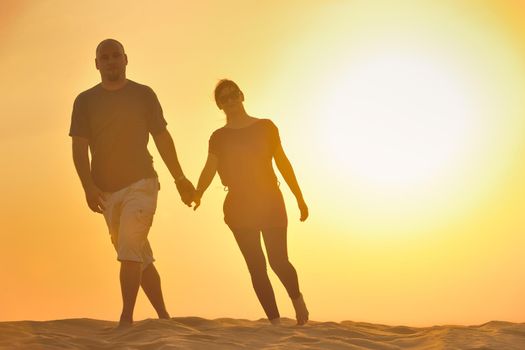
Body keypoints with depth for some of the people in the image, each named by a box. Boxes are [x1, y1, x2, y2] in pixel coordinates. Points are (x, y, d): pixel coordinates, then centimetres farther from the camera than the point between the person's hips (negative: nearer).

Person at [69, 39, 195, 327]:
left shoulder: (143, 95, 4)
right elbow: (79, 147, -1)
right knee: (140, 257, 10)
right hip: (106, 191, 3)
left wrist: (180, 179, 10)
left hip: (141, 184, -3)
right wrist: (88, 186, -15)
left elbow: (162, 138, 9)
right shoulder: (85, 101, 5)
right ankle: (163, 316, 20)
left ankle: (126, 319, -19)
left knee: (129, 249, -19)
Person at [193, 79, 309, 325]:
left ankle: (296, 297, 23)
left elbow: (283, 163, 7)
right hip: (238, 207, 1)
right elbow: (210, 168, -6)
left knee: (278, 260, -7)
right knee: (256, 266, -2)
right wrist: (198, 191, -27)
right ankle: (275, 321, 3)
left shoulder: (265, 127, 5)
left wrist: (300, 199, 4)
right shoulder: (219, 137, 7)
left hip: (270, 201, -1)